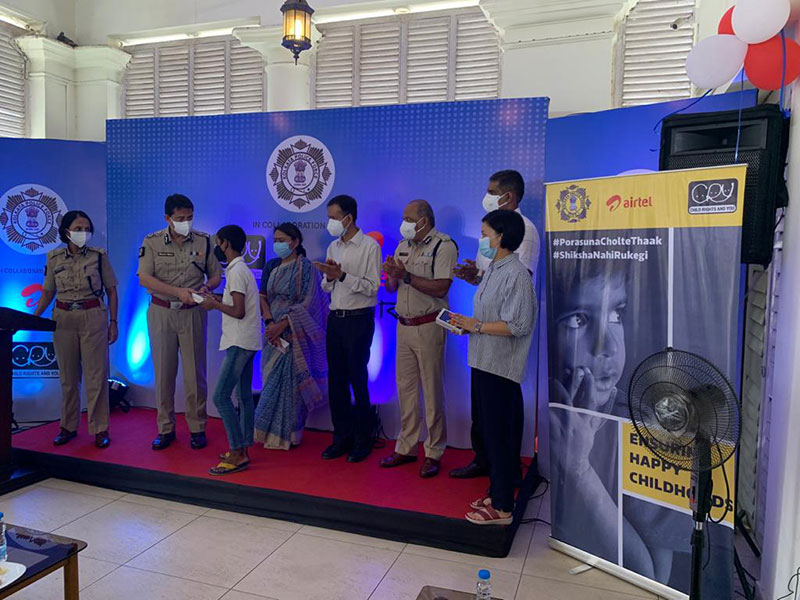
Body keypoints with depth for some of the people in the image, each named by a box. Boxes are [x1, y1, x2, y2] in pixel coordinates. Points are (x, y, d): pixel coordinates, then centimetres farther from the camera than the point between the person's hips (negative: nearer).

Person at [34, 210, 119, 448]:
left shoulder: (99, 255, -1)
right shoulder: (54, 257, 5)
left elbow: (111, 290, 2)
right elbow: (48, 292, 11)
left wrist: (113, 322, -2)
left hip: (94, 317, -2)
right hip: (63, 319, 3)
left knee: (96, 375, -1)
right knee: (68, 376, 11)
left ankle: (100, 429, 8)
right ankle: (68, 427, 24)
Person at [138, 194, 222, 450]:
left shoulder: (203, 241, 2)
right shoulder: (152, 242, -1)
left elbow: (216, 275, 7)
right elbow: (144, 279, -9)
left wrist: (206, 287, -16)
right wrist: (178, 291, -20)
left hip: (193, 313, 0)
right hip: (161, 312, 0)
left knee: (195, 372, 3)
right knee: (164, 372, 6)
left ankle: (197, 428, 15)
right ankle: (166, 429, 18)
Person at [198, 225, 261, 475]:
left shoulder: (236, 272, -15)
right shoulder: (241, 269, 16)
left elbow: (238, 312, -21)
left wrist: (214, 304, -8)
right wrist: (219, 299, 14)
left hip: (239, 343, -10)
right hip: (245, 342, 10)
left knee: (220, 396, -9)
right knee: (244, 396, 12)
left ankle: (237, 454, -6)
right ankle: (243, 448, 19)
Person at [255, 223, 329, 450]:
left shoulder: (305, 268, -7)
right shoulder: (272, 267, 11)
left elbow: (306, 303, -12)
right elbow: (263, 297, 7)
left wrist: (282, 325, -17)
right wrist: (270, 322, -9)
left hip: (294, 335, -5)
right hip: (273, 334, 5)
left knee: (288, 382, -3)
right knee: (272, 381, 8)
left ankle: (286, 435, 9)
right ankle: (270, 433, 18)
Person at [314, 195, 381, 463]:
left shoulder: (369, 246, -7)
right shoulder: (333, 247, 13)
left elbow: (372, 287, -13)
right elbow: (327, 287, 16)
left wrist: (342, 275, -19)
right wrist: (329, 276, -6)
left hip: (358, 320, -6)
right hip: (335, 318, 7)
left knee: (358, 380, -2)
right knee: (336, 380, 9)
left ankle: (363, 439, 12)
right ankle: (342, 437, 21)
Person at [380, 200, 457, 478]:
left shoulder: (444, 246, -8)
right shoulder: (403, 246, 15)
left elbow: (440, 288, -21)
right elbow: (391, 288, 16)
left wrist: (406, 275, -19)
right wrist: (392, 275, -6)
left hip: (428, 327, -7)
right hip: (404, 326, 7)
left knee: (432, 391, 0)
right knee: (405, 388, 11)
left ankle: (434, 453, 10)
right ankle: (406, 447, 22)